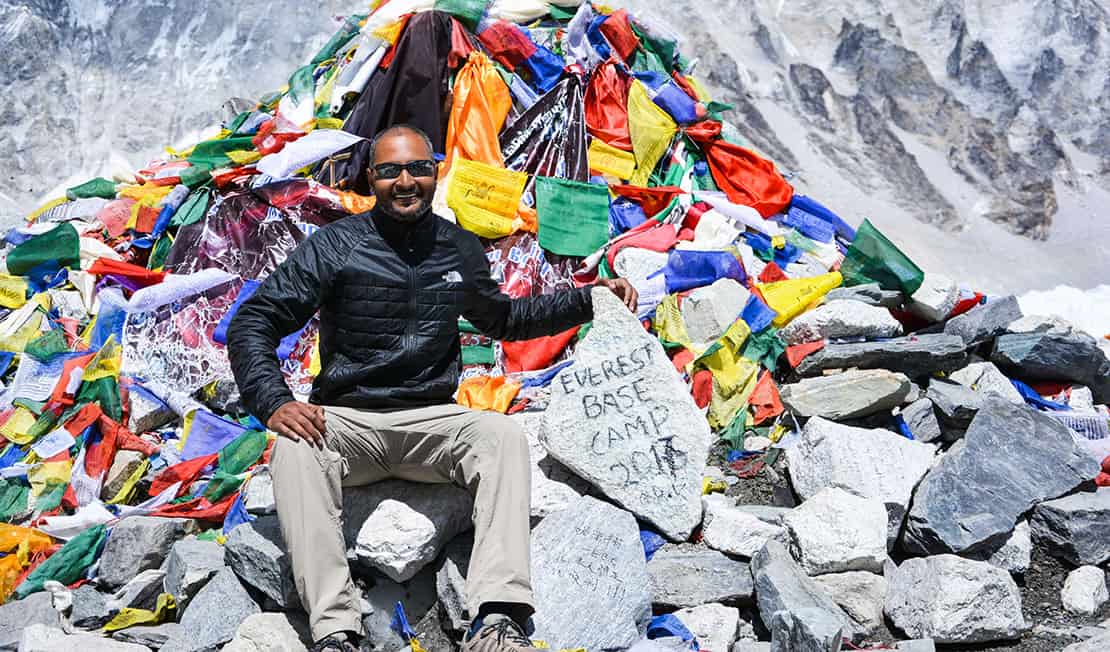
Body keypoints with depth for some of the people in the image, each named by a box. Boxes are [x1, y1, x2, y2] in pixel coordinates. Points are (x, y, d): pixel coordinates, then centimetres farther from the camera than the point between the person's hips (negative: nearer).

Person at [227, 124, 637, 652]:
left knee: (504, 434, -26)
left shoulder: (460, 250, 10)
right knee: (296, 447, -34)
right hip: (347, 421, -2)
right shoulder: (335, 246, -2)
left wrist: (587, 300, 19)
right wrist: (274, 404, -21)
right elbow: (253, 322, -4)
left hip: (431, 421, 2)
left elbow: (502, 318, 28)